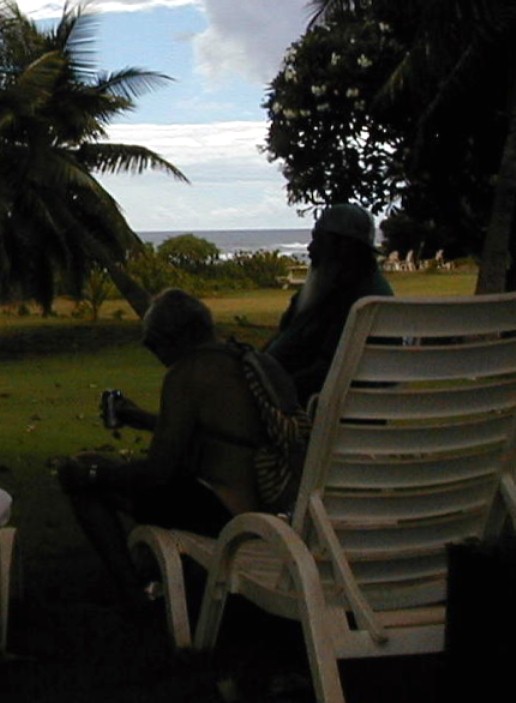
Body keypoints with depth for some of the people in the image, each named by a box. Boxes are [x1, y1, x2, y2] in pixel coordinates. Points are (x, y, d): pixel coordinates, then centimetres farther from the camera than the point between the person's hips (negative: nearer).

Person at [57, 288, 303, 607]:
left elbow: (158, 470, -15)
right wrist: (144, 419, 37)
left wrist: (92, 474, -1)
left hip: (226, 513, -10)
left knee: (76, 470, -1)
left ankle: (133, 592, 7)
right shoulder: (247, 361, 11)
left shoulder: (186, 373, -15)